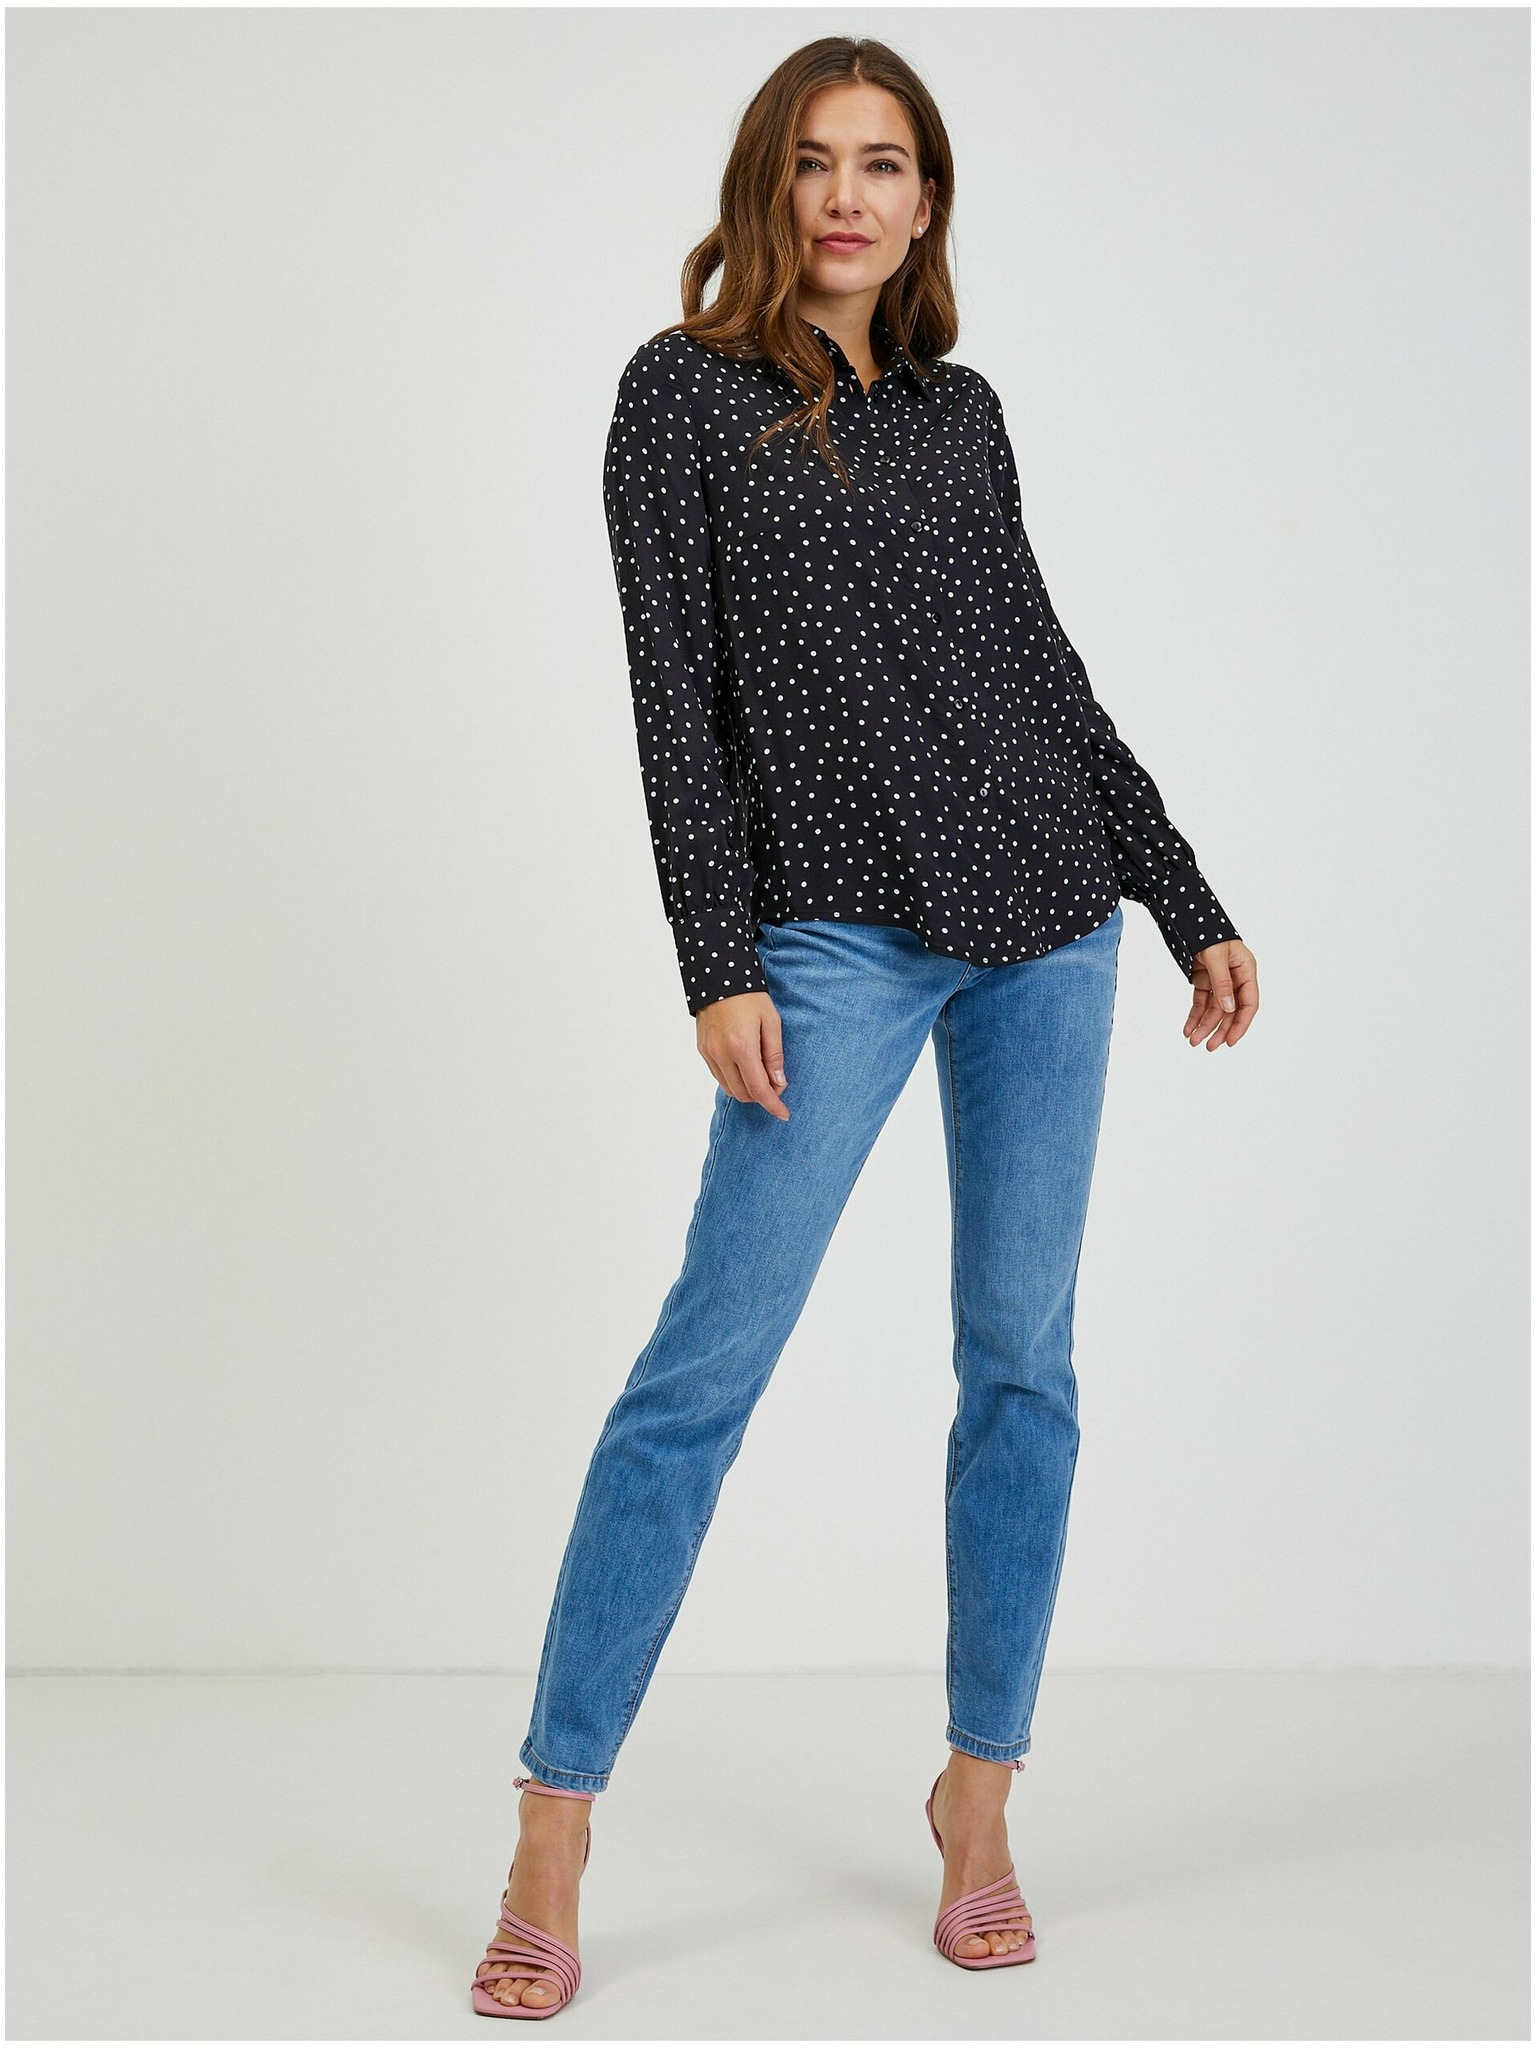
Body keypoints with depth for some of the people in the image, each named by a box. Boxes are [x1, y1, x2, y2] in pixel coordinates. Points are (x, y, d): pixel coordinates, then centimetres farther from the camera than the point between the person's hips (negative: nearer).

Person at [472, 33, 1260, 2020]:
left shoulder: (962, 408, 14)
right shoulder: (686, 388, 2)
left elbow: (1047, 674, 17)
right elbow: (674, 697, -5)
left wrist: (1191, 903, 15)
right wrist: (719, 967, -13)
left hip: (1044, 920, 5)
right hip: (840, 936, -4)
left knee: (1023, 1366, 6)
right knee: (707, 1362, -8)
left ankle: (979, 1796, 19)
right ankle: (554, 1820, 1)